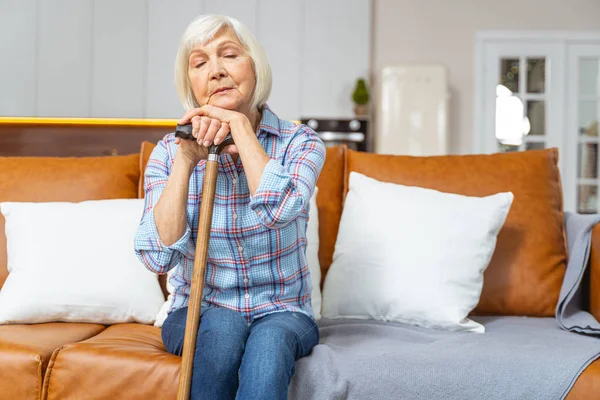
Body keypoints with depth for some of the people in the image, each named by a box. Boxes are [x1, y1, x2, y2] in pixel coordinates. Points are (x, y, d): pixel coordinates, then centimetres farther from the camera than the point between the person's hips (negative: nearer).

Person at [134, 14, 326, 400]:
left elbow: (279, 209, -29)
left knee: (270, 338, -33)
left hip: (282, 313, -1)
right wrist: (186, 161, -18)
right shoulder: (169, 151, -2)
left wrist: (240, 124, -19)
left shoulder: (300, 142, -6)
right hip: (198, 314, 1)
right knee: (223, 325, -32)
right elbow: (159, 255, -14)